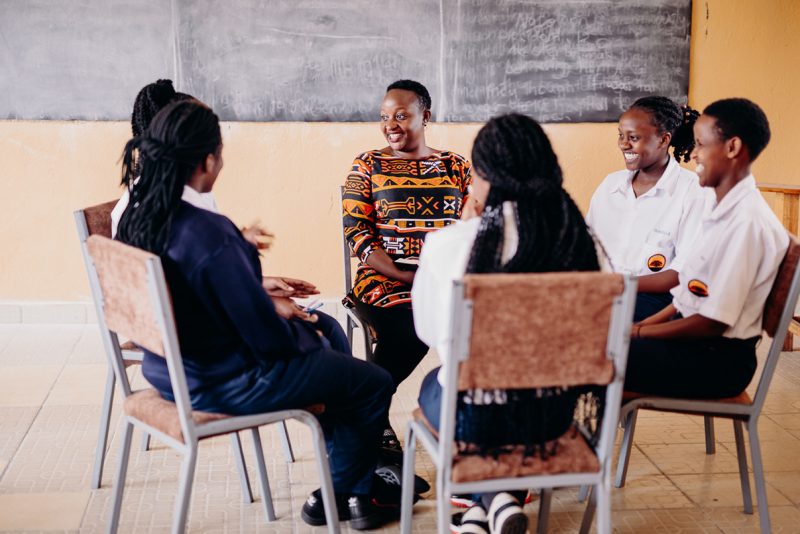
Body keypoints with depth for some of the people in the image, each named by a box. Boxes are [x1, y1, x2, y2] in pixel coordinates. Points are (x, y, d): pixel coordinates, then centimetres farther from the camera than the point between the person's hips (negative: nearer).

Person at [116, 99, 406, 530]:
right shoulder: (210, 233, -31)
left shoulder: (137, 217, -4)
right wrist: (305, 334, -4)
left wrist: (262, 296, 12)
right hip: (225, 385, -9)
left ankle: (365, 480, 36)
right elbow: (267, 337, -24)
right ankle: (340, 493, 28)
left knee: (325, 329, 27)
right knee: (375, 384, 6)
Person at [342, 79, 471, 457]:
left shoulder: (457, 167, 13)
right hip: (387, 278, -2)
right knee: (412, 331, -33)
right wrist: (408, 277, -14)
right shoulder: (367, 166, 7)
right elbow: (357, 234, -2)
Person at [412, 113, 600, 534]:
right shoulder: (581, 239, -9)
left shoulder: (447, 244, -16)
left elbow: (428, 333, 1)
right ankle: (500, 499, 23)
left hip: (471, 418, -2)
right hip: (552, 416, 2)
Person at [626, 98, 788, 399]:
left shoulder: (747, 222, -20)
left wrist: (637, 333, -12)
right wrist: (640, 326, 3)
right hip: (692, 339, 9)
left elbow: (714, 322, -20)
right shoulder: (718, 208, 9)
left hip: (718, 360, -9)